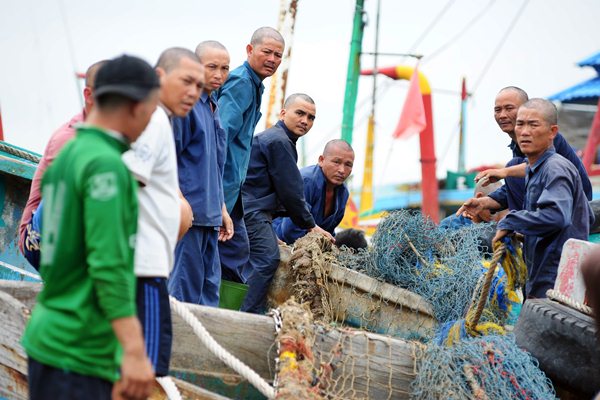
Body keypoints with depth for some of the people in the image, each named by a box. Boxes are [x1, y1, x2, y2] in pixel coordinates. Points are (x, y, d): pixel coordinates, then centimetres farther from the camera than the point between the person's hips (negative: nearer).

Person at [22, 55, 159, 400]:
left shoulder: (67, 155, 12)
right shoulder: (106, 165, -14)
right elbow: (109, 266, -22)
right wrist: (134, 351, -24)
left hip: (49, 339, 9)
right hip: (78, 354, -9)